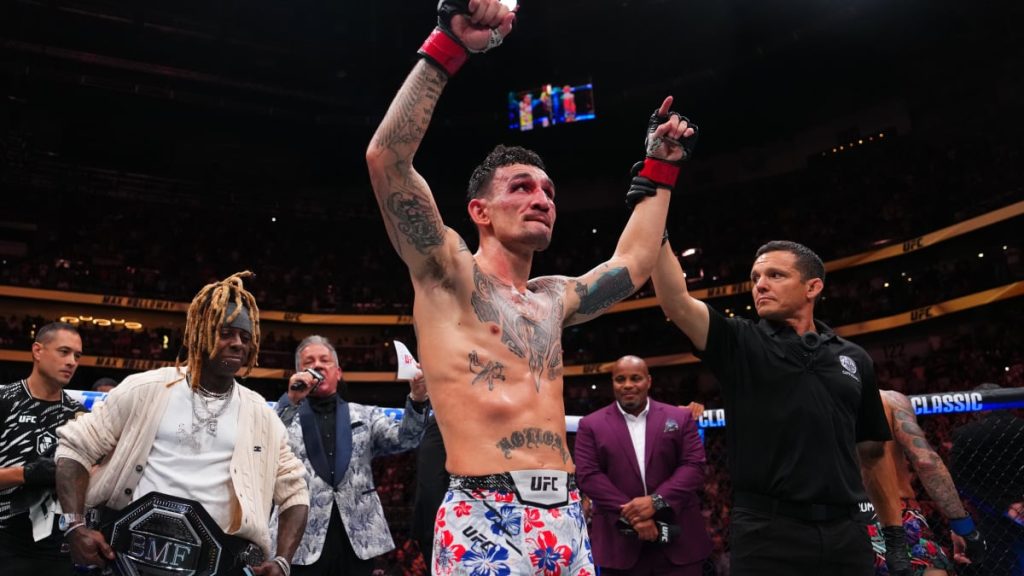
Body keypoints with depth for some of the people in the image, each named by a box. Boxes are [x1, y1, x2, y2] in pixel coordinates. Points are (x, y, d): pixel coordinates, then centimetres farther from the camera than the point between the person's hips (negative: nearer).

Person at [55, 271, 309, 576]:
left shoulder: (261, 416, 6)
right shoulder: (146, 389, 1)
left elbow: (293, 492, 10)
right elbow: (76, 446, 5)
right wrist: (75, 525, -8)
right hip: (127, 545, -1)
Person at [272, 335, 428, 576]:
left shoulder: (365, 416, 14)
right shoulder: (287, 416, 10)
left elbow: (404, 438, 1)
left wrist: (417, 400, -16)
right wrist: (291, 400, -14)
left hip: (358, 539, 2)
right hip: (302, 542, -1)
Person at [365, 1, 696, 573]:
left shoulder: (553, 299, 17)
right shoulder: (449, 274, -1)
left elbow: (633, 264, 31)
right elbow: (386, 157, -12)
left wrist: (659, 169, 32)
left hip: (565, 519, 7)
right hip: (484, 520, -6)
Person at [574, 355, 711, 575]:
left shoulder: (680, 417, 8)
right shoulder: (591, 425, 4)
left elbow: (694, 466, -1)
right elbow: (588, 475, -5)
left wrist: (657, 501, -15)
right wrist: (630, 515, -15)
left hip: (679, 540, 1)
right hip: (620, 544, -1)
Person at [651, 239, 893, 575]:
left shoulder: (854, 359, 11)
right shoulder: (739, 344, 3)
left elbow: (873, 451, 15)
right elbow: (676, 302, -13)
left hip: (844, 533, 3)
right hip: (766, 533, -3)